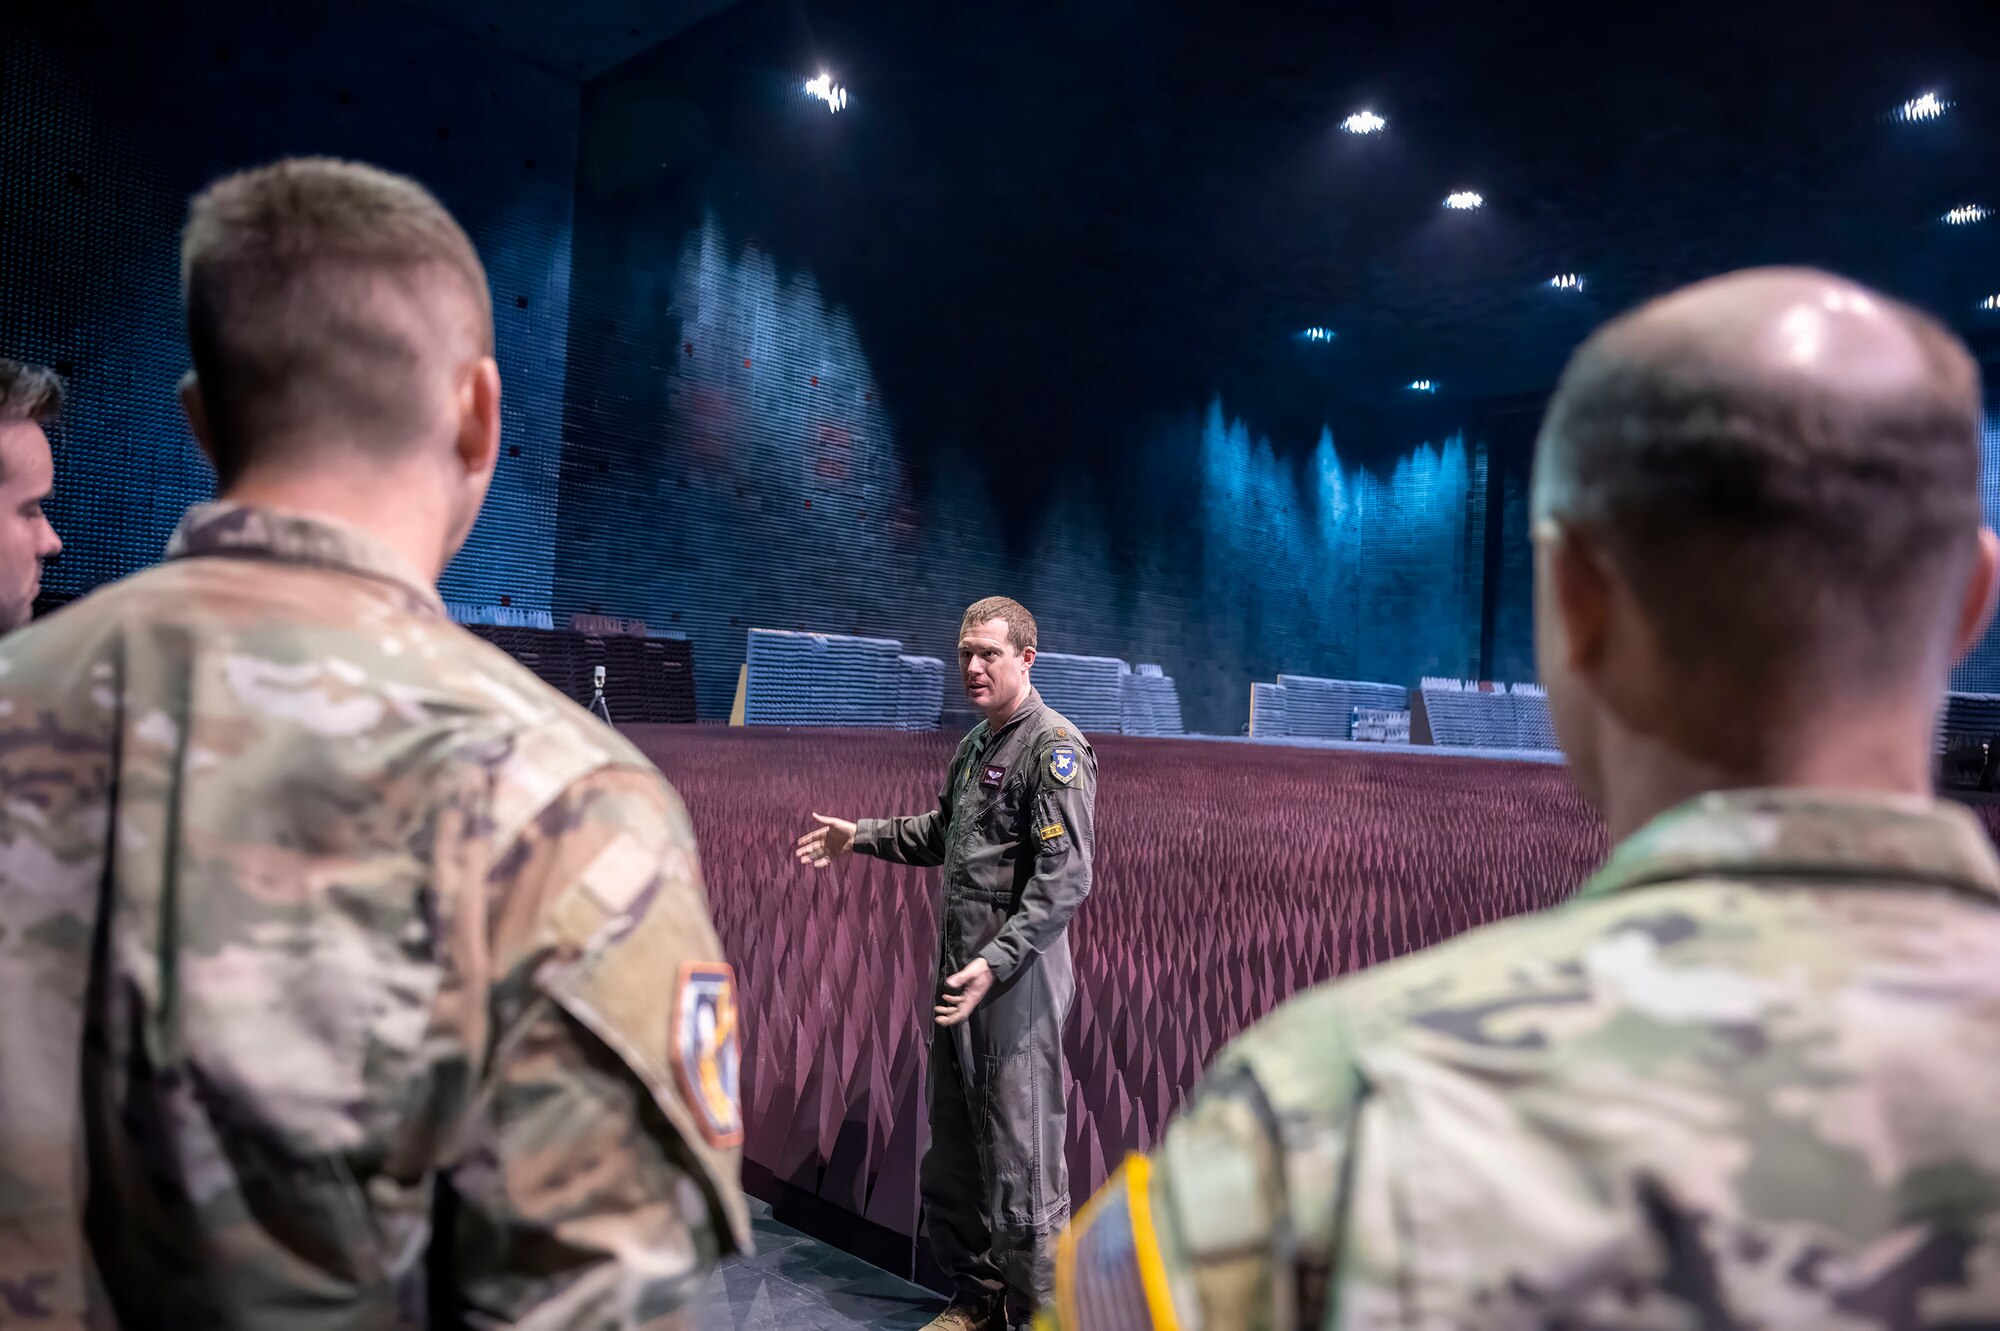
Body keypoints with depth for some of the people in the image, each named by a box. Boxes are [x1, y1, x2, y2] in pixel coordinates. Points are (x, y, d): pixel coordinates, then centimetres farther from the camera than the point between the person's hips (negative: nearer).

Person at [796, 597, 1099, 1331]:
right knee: (952, 1149, 19)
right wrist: (860, 835, 24)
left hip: (1018, 976, -9)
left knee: (1019, 1156, -2)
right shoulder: (973, 744, 15)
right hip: (960, 967, 9)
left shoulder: (1055, 748, -14)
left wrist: (996, 962, -28)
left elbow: (1065, 879, -21)